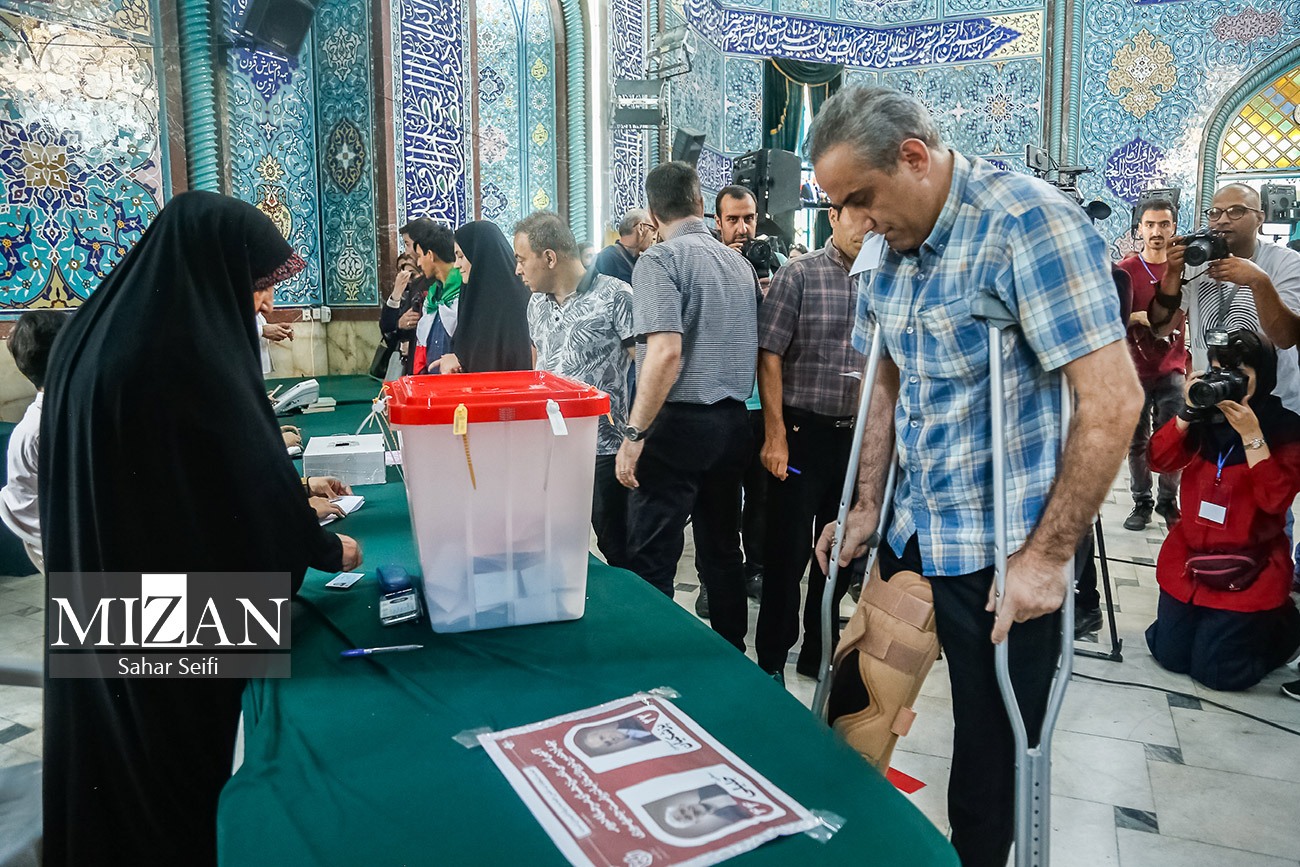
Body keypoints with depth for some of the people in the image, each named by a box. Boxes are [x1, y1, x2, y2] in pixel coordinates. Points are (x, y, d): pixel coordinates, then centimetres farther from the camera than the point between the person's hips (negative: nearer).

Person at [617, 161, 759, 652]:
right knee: (722, 553, 17)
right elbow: (755, 349, 17)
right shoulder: (740, 263, 11)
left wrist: (634, 435, -19)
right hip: (733, 422, 8)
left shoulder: (661, 260, -10)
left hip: (678, 424, -7)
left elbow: (666, 352, -22)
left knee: (651, 562, 1)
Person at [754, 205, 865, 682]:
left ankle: (819, 652, 32)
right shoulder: (799, 275, -6)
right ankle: (772, 659, 19)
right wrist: (775, 436, -14)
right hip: (803, 432, -4)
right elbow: (769, 357, -9)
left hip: (857, 435, 5)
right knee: (788, 551, 2)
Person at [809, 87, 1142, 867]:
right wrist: (867, 509, 10)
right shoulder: (891, 245, 6)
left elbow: (1113, 400, -20)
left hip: (1005, 558, -6)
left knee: (993, 751, 9)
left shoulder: (1029, 222, -17)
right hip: (911, 537, 7)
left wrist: (1047, 556, -18)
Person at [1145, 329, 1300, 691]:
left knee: (1215, 670, -4)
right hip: (1189, 556, 4)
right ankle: (1209, 617, 34)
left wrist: (1250, 434, -23)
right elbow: (1160, 460, -8)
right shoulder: (1205, 418, 2)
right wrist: (1187, 412, -18)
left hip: (1250, 568, -4)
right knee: (1169, 654, 5)